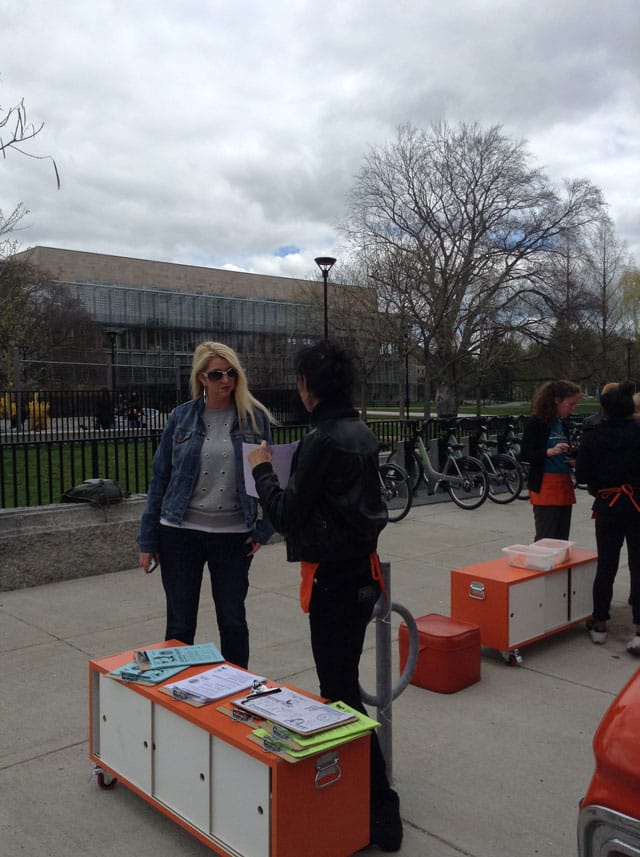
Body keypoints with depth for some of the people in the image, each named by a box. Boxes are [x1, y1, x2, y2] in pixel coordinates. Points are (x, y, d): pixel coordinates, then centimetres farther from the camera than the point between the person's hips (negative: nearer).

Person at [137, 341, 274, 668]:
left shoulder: (255, 417, -2)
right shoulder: (181, 417, 0)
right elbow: (160, 478, 3)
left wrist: (263, 528, -4)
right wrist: (148, 541, 2)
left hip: (234, 535, 0)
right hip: (181, 532, 1)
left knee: (233, 622, 11)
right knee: (179, 625, 10)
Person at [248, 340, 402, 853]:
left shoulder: (323, 441, -20)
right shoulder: (361, 433, 7)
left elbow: (288, 516, -17)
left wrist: (263, 470, -3)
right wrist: (291, 471, 16)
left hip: (334, 579, -9)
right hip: (360, 570, 9)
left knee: (341, 692, 0)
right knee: (342, 681, 21)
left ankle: (381, 809, 8)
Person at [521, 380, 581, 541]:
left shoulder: (562, 423, 14)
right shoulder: (536, 422, -9)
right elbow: (525, 455, -13)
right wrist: (549, 452, -26)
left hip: (564, 484, 7)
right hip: (544, 486, -7)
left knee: (562, 539, 10)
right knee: (546, 539, -6)